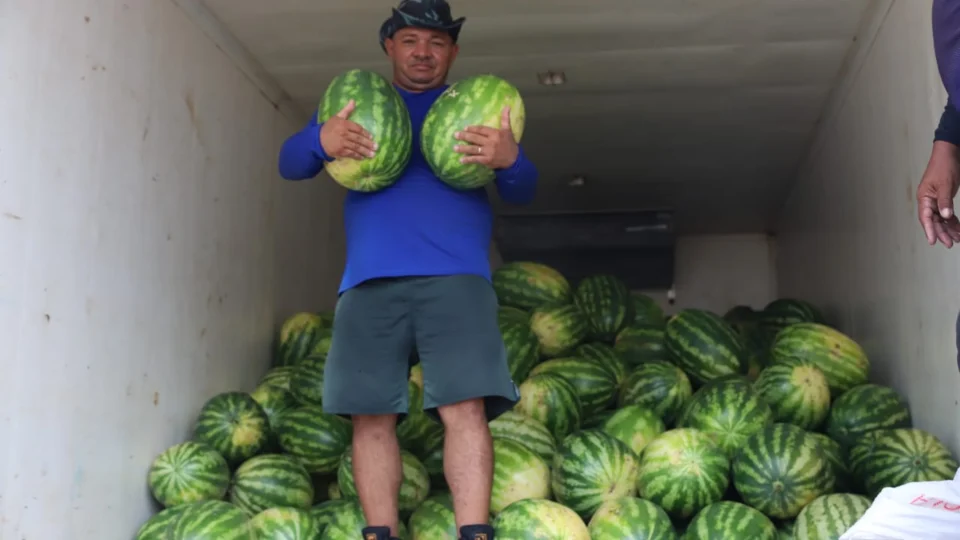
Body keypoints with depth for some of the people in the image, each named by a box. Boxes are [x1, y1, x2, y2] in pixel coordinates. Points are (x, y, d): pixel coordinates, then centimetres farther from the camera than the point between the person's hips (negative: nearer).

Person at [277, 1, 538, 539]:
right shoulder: (354, 101, 23)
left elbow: (524, 191, 9)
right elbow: (290, 164, 14)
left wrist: (510, 160, -16)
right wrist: (321, 140, -11)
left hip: (455, 278, -1)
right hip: (370, 281, 2)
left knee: (465, 409, -16)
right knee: (371, 415, -5)